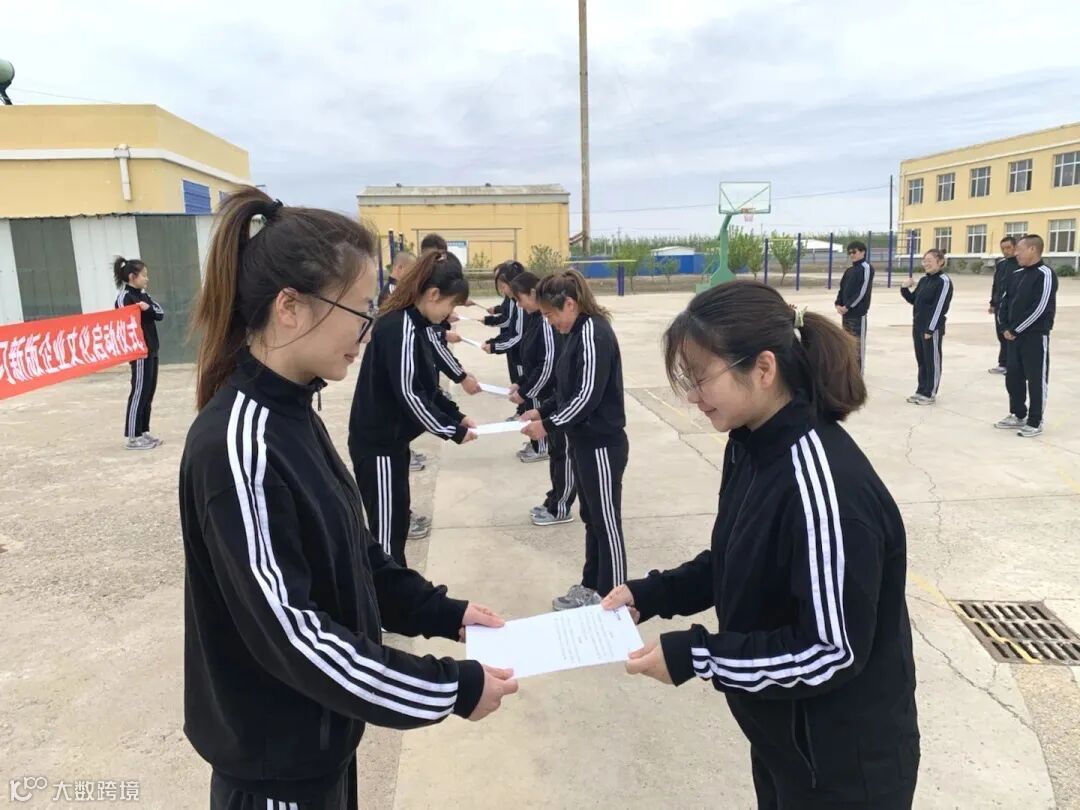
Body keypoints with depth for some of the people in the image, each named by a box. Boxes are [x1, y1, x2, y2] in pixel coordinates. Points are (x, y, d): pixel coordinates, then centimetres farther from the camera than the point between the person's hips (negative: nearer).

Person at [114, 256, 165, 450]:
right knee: (139, 393, -4)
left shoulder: (143, 294, 14)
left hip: (151, 350, 9)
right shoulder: (124, 297, -11)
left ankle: (144, 432, 20)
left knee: (149, 393, 12)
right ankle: (133, 437, 2)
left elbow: (161, 313, 7)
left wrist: (149, 308, -13)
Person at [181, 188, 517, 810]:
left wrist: (442, 613, 1)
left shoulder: (291, 413, 0)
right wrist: (451, 690, -22)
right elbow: (288, 630, -27)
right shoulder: (237, 445, -28)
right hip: (275, 757, -7)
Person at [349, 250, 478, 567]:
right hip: (378, 444, -10)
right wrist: (452, 431, -14)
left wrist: (456, 415, 5)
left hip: (389, 439, 10)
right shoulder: (399, 329, -21)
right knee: (387, 531, -1)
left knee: (396, 524, 18)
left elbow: (424, 385, 16)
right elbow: (408, 393, -23)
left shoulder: (411, 323, 9)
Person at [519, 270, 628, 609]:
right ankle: (591, 588, 33)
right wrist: (541, 410, 6)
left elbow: (589, 395, -23)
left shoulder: (594, 332, -18)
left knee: (607, 523, 2)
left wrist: (549, 425, -15)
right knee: (591, 519, 19)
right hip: (584, 442, 10)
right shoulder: (577, 333, 10)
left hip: (602, 445, -9)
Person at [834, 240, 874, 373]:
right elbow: (842, 288, 14)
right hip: (846, 312, 8)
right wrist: (838, 304, -4)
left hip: (858, 312, -8)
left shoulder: (866, 268, -7)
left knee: (858, 343, -4)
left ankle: (858, 373, 0)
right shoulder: (849, 270, 16)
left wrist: (847, 306, -17)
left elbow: (863, 291, -15)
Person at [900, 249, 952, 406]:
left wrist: (930, 329, -20)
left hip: (933, 329, -8)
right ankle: (921, 391, 23)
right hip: (918, 327, 8)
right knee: (921, 360, 14)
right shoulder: (924, 280, 12)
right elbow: (913, 300, 19)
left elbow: (940, 307, -17)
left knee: (932, 361, 1)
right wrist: (905, 289, 1)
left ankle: (930, 394, 9)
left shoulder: (944, 281, -13)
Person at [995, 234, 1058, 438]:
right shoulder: (1017, 275, 11)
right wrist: (1007, 328, 3)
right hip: (1015, 335, 8)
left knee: (1036, 379, 1)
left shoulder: (1045, 274, -13)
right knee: (1013, 376, 13)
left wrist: (1015, 330, -15)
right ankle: (1018, 415, 26)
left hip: (1035, 336, -8)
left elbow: (1039, 308, -19)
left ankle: (1035, 422, 9)